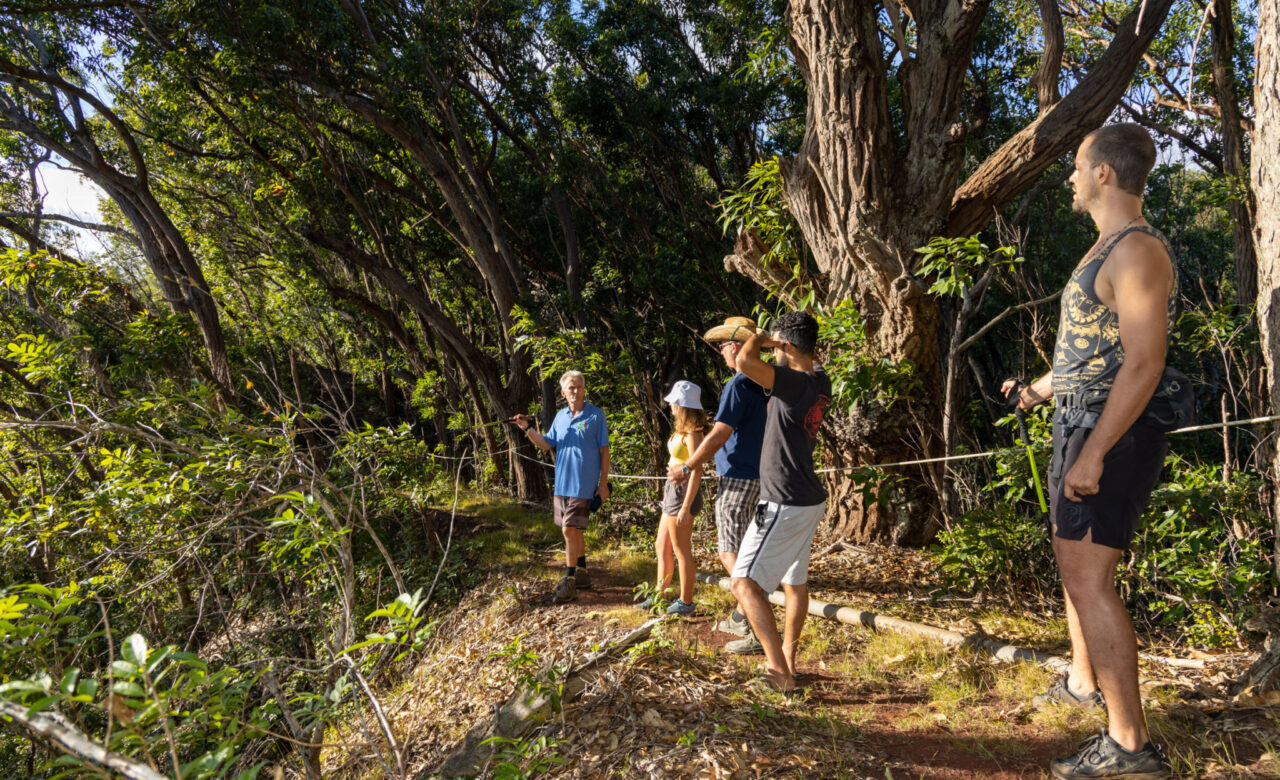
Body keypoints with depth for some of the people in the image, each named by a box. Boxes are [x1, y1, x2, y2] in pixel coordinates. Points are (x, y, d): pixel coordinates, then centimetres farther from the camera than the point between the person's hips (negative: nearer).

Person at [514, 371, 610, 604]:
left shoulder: (596, 415, -5)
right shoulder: (560, 416, 10)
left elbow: (604, 450, -4)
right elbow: (546, 443, 10)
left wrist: (604, 483, -6)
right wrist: (528, 429, -6)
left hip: (583, 485, -6)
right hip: (561, 482, 6)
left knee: (570, 529, -9)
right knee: (573, 530, 15)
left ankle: (568, 583, -1)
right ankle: (581, 571, 31)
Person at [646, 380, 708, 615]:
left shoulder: (691, 434, -18)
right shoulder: (682, 430, 10)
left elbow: (697, 471, -22)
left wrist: (686, 507, -23)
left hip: (683, 492, -10)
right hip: (672, 491, 10)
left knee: (682, 552, 1)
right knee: (661, 547, 18)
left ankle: (685, 602, 13)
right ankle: (660, 596, 29)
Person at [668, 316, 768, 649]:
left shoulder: (738, 386, -17)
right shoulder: (760, 385, 12)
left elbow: (717, 436, -19)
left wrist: (685, 468, -9)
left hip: (738, 480, -10)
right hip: (757, 477, 10)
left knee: (732, 555, -6)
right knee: (734, 550, 19)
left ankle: (758, 631, -7)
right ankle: (743, 617, 28)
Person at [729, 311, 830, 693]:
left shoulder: (795, 384, -22)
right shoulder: (821, 385, 5)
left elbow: (745, 363, -34)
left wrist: (757, 339, -13)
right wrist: (745, 352, 27)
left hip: (784, 504, -10)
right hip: (809, 500, 10)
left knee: (745, 582, -9)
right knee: (795, 581, 19)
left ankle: (778, 666, -14)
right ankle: (788, 662, 32)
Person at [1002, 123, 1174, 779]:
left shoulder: (1138, 250, -16)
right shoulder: (1107, 249, 16)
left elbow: (1144, 363, -24)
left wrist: (1094, 452, -27)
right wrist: (1040, 389, 39)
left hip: (1111, 433, -11)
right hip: (1079, 425, 11)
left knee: (1088, 579, -12)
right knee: (1073, 563, 21)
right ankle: (1083, 681, 39)